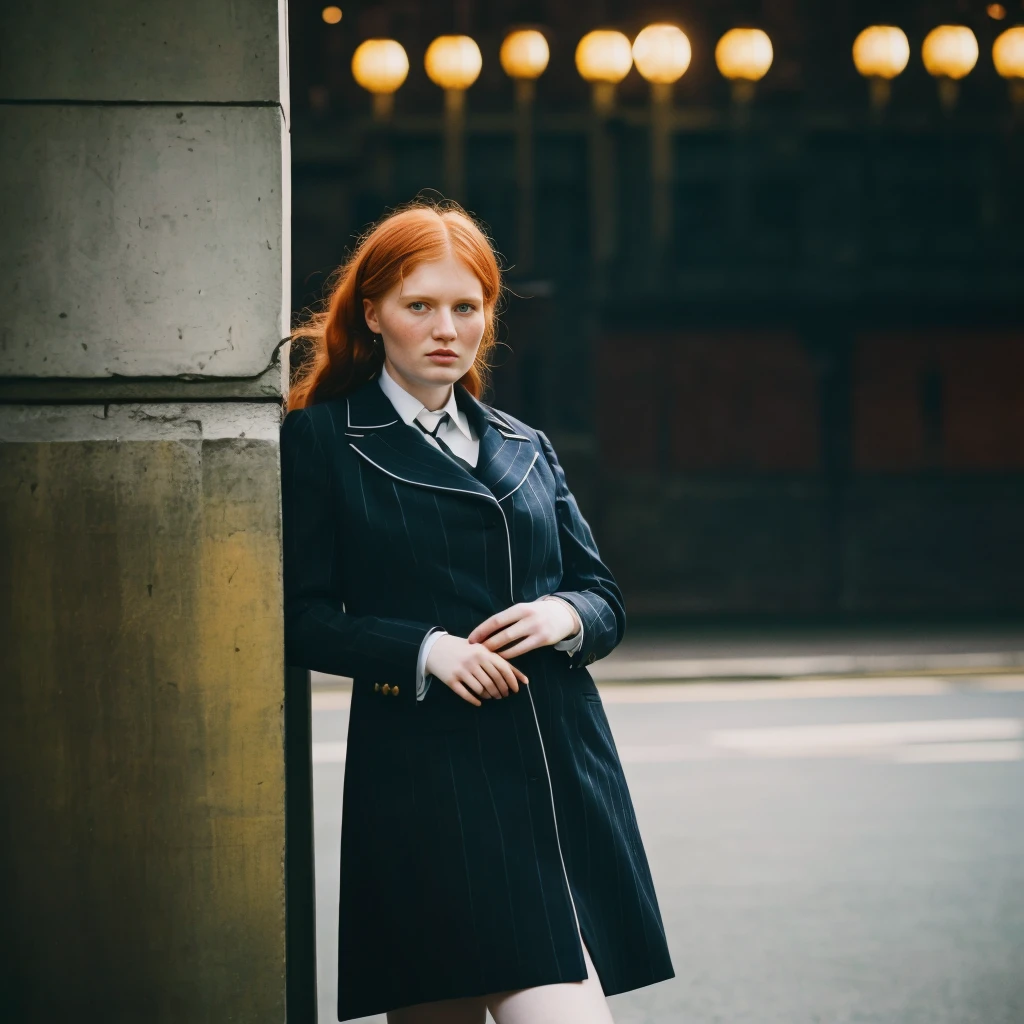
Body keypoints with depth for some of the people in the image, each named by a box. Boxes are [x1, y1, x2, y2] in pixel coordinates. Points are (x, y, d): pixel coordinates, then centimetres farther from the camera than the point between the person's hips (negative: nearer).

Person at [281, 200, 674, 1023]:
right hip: (427, 771, -5)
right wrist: (424, 649, -15)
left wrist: (564, 616, -5)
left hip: (564, 765, 5)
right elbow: (302, 618, -2)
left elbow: (604, 598, 18)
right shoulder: (321, 443, 2)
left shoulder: (524, 447, 18)